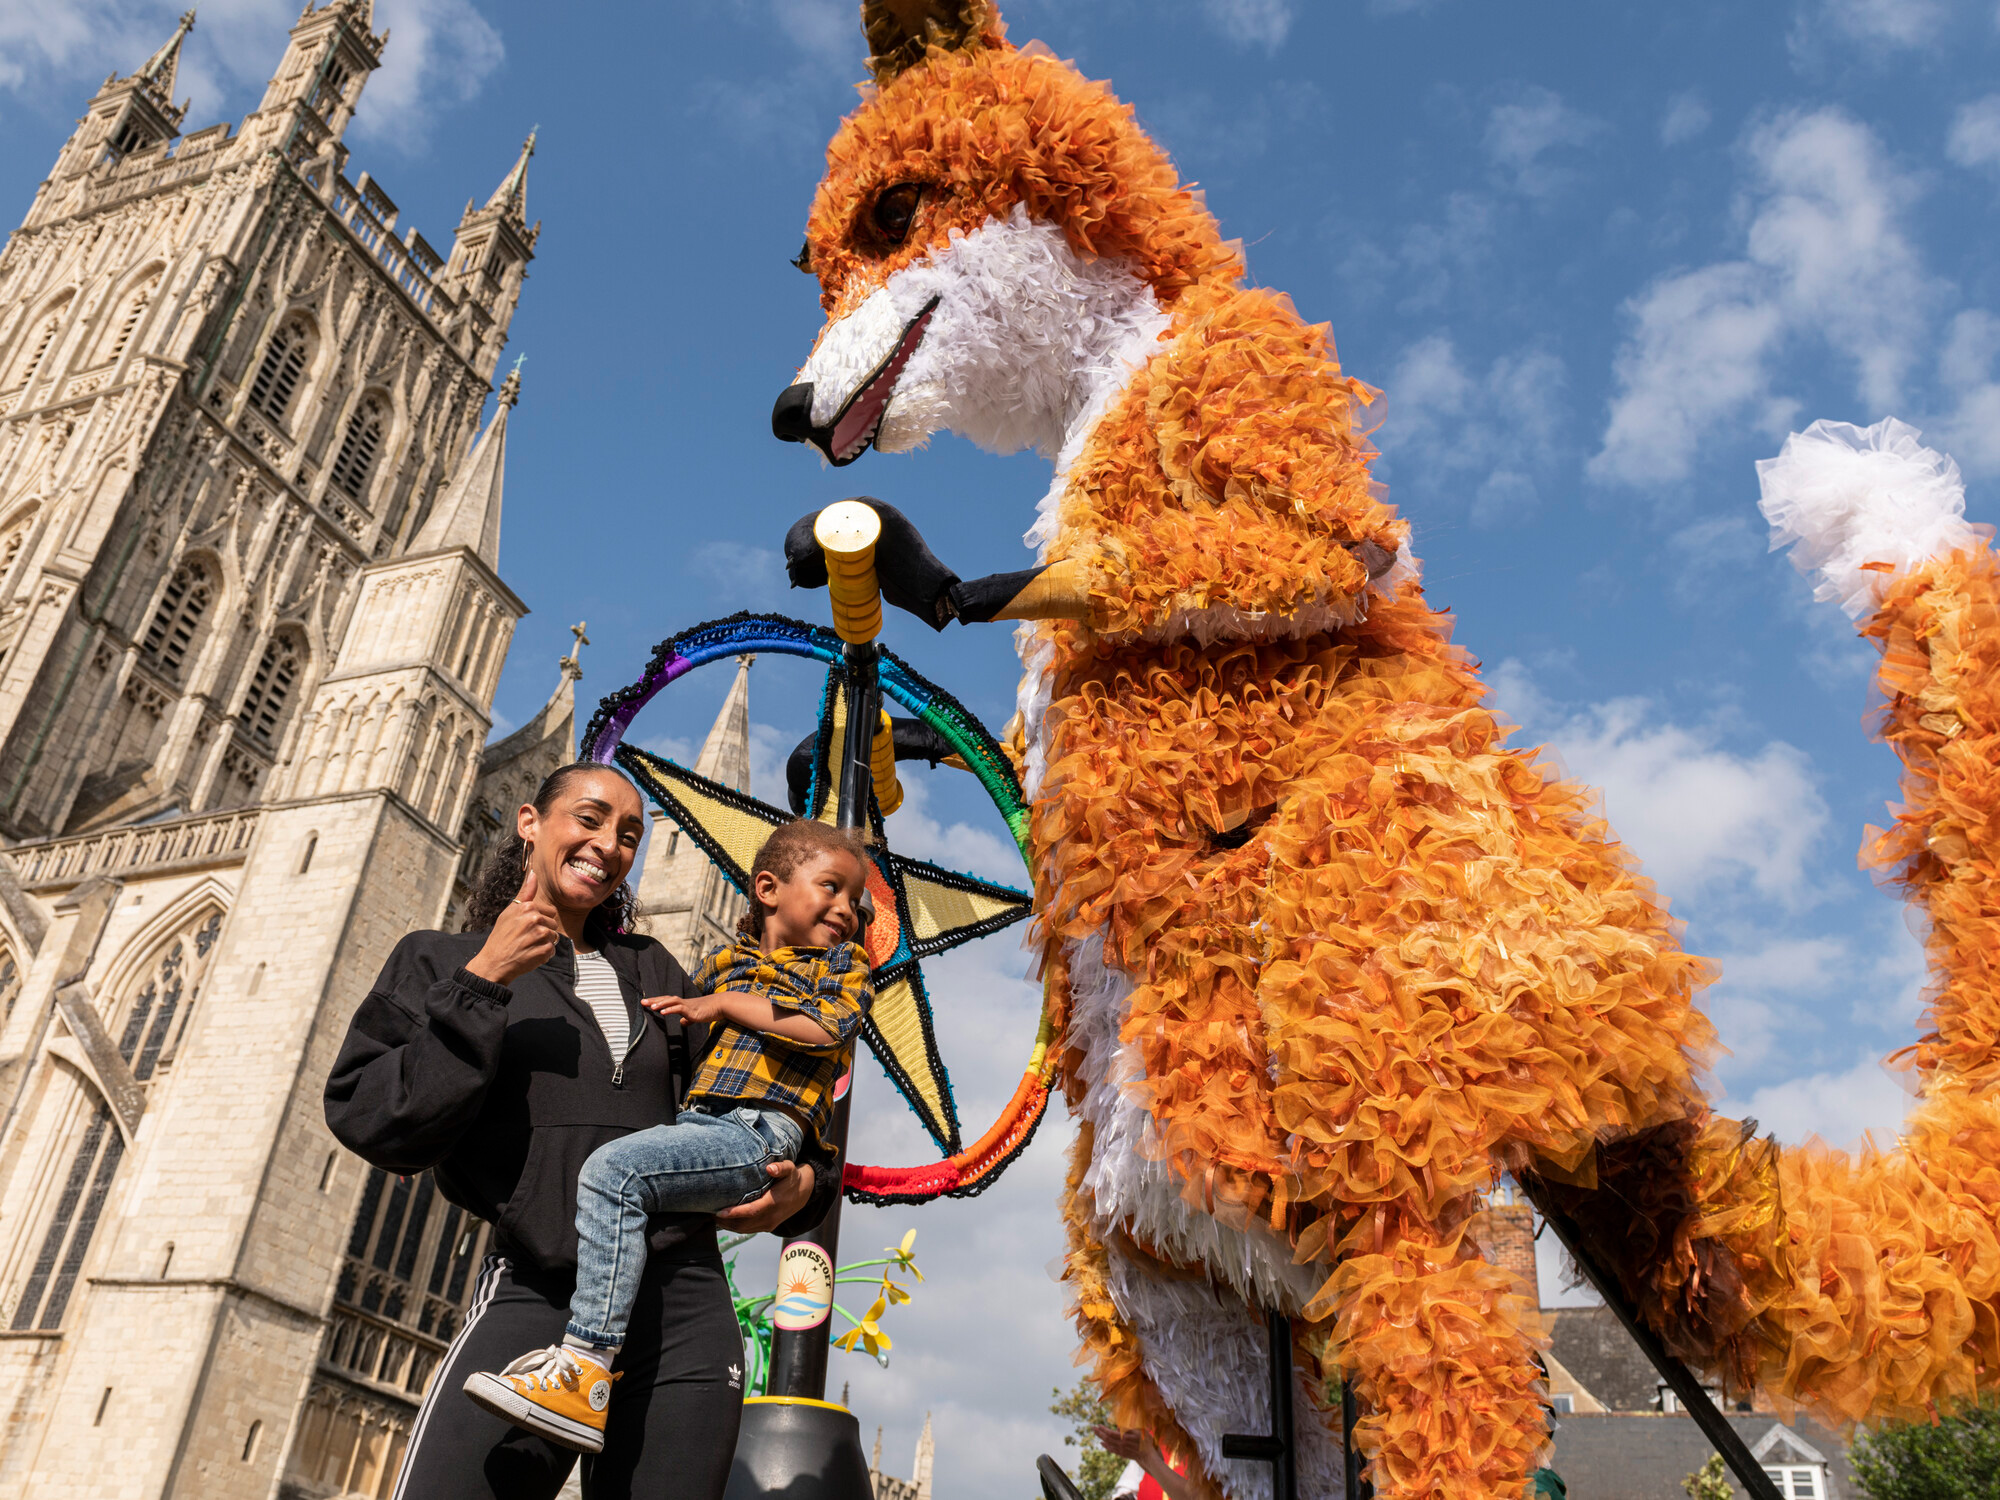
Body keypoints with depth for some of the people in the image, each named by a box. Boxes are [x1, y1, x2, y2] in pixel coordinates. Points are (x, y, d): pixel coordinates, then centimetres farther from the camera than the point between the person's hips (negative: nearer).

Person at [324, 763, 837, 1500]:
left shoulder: (654, 972, 20)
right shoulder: (441, 961, 11)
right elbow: (373, 1124, -1)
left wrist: (804, 1180, 7)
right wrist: (480, 986, -9)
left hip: (686, 1308, 4)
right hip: (536, 1298, -3)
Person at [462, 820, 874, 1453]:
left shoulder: (845, 961, 11)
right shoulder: (725, 962, 25)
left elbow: (826, 1026, -10)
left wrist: (725, 1003, -4)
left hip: (758, 1132, -8)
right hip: (701, 1122, 8)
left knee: (614, 1169, -27)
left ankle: (585, 1381, -32)